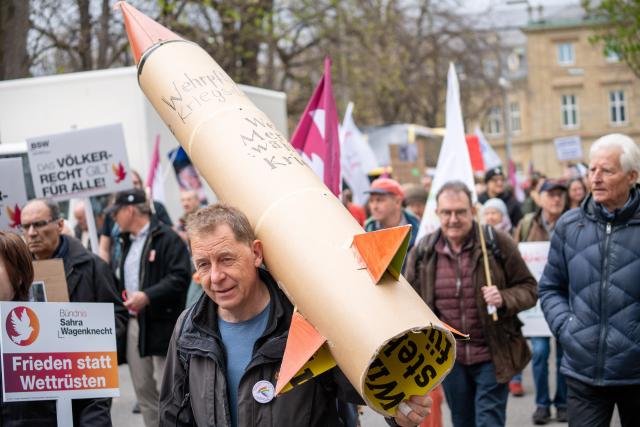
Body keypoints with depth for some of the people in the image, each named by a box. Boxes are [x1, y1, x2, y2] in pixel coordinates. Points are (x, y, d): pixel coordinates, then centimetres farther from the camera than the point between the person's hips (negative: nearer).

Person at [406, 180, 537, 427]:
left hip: (491, 357, -3)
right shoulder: (422, 252, 2)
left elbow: (528, 288, -3)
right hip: (450, 359, 3)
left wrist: (504, 299, -23)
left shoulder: (498, 243, -8)